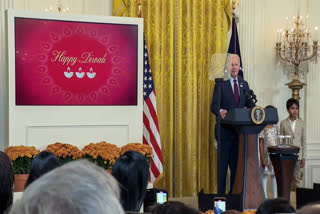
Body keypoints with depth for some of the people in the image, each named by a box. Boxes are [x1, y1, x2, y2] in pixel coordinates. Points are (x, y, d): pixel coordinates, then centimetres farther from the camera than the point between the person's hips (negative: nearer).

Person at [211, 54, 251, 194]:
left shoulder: (244, 84, 15)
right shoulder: (221, 83, -1)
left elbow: (249, 105, 13)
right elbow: (214, 105, -9)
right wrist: (220, 111, -30)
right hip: (225, 129, -5)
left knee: (237, 162, 7)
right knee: (223, 163, -3)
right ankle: (221, 193, 3)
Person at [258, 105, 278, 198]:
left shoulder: (275, 127, 7)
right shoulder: (262, 128, -8)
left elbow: (278, 141, 12)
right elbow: (260, 144, -8)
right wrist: (262, 159, -12)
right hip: (266, 154, -5)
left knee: (275, 174, 8)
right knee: (264, 174, 2)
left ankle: (275, 196, 16)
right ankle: (265, 197, 10)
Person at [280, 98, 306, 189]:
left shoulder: (301, 123, 4)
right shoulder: (283, 123, 2)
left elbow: (303, 141, 5)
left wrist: (303, 157, 2)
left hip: (297, 154, 1)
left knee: (297, 178, 4)